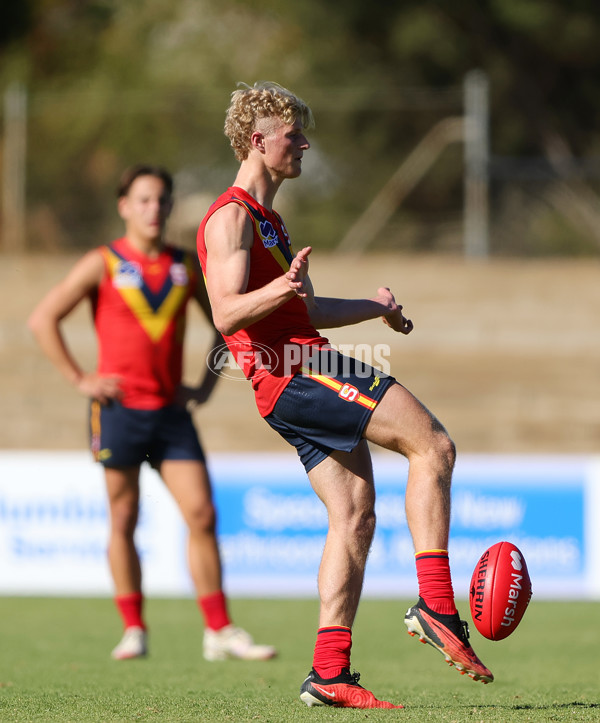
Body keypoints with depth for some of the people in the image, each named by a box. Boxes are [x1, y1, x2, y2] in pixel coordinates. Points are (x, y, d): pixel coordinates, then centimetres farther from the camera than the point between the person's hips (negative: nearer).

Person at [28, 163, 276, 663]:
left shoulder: (187, 265, 9)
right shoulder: (103, 264, -1)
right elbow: (43, 319, -5)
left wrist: (207, 384, 10)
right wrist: (79, 379, -8)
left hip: (172, 412, 3)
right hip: (119, 410, -3)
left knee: (202, 515, -4)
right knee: (124, 522, 2)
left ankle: (220, 632, 0)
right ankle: (134, 631, 10)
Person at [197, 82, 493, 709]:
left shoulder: (266, 219, 27)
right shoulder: (231, 216, -6)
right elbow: (226, 314, -18)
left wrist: (373, 308, 45)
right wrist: (281, 288, -35)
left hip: (309, 371, 10)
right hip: (293, 374, -10)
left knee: (355, 514, 2)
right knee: (432, 445, -16)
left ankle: (329, 673, -3)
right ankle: (435, 606, -18)